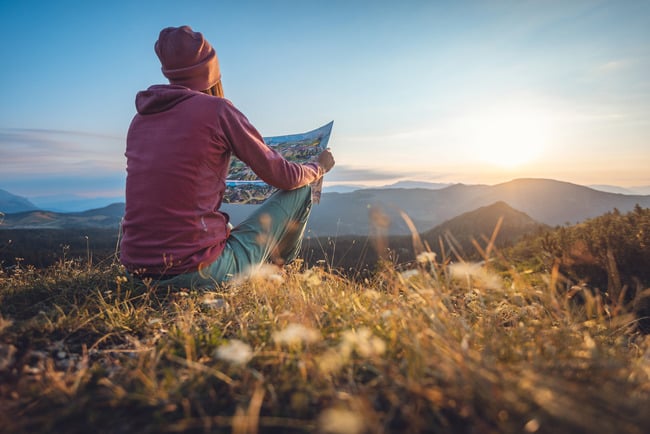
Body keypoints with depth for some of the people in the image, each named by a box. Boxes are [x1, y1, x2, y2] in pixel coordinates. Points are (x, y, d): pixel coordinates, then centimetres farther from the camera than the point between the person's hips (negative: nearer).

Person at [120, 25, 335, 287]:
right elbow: (280, 175, -1)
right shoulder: (217, 110, -8)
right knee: (300, 190, 10)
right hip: (198, 272, -7)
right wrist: (318, 167, 21)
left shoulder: (139, 119, 10)